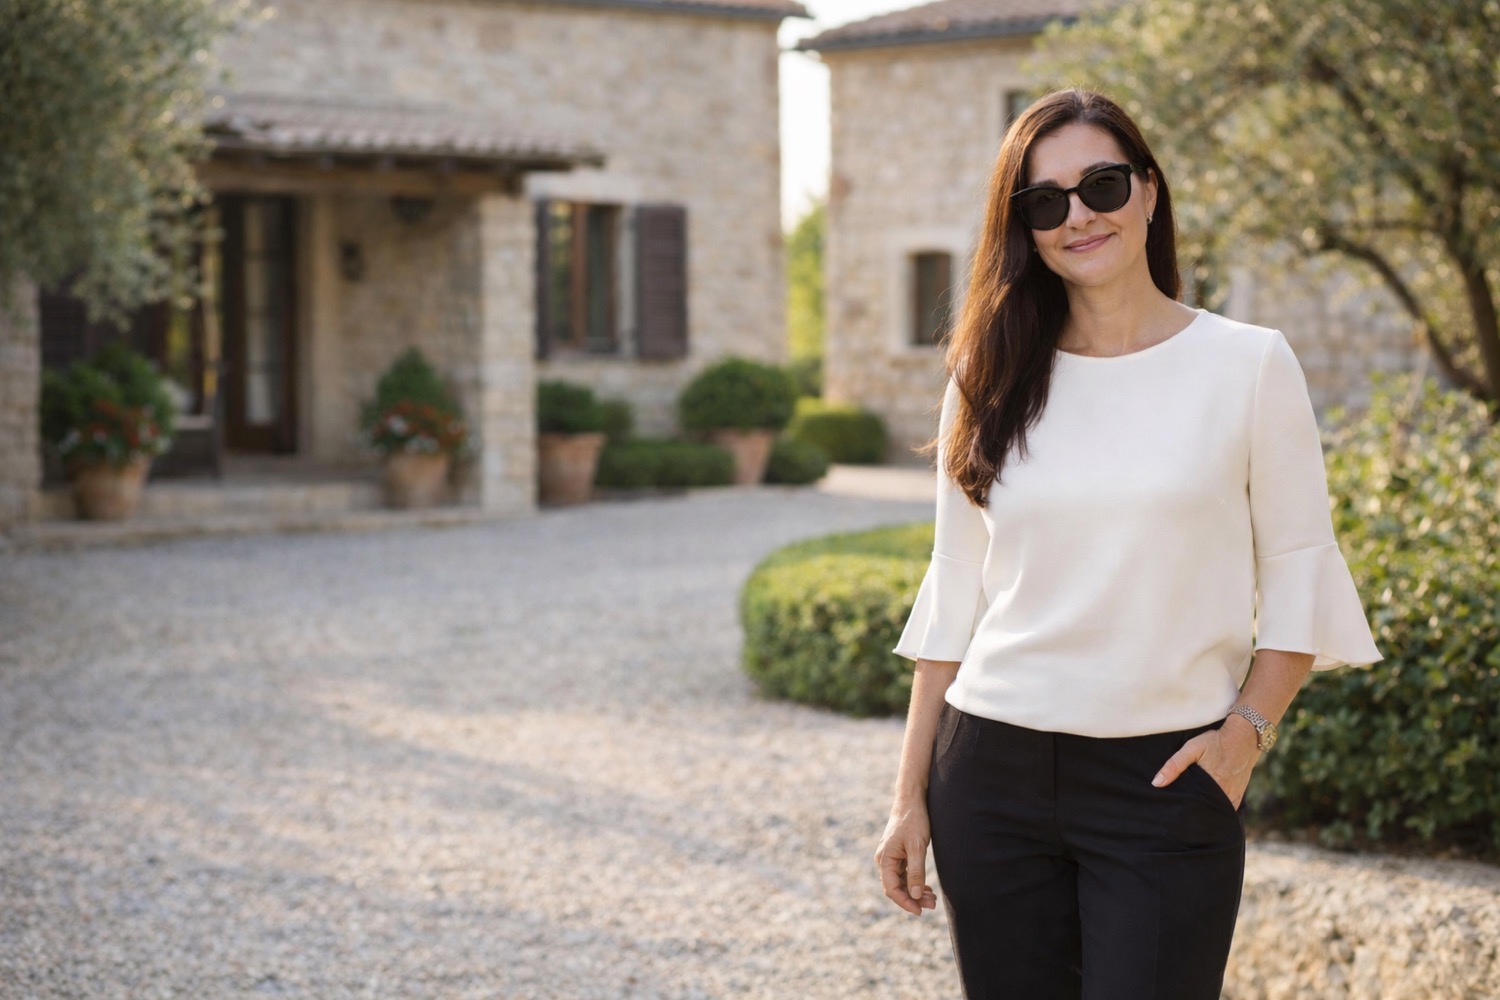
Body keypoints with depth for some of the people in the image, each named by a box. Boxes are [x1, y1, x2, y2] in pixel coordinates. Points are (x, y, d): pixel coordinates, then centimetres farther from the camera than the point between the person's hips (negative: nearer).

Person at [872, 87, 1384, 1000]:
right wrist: (912, 796, 7)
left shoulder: (1250, 365, 0)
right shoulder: (990, 382, 7)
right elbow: (953, 596, 10)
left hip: (1164, 786, -3)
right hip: (993, 773, 3)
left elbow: (1298, 570, 3)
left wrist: (1249, 726, -11)